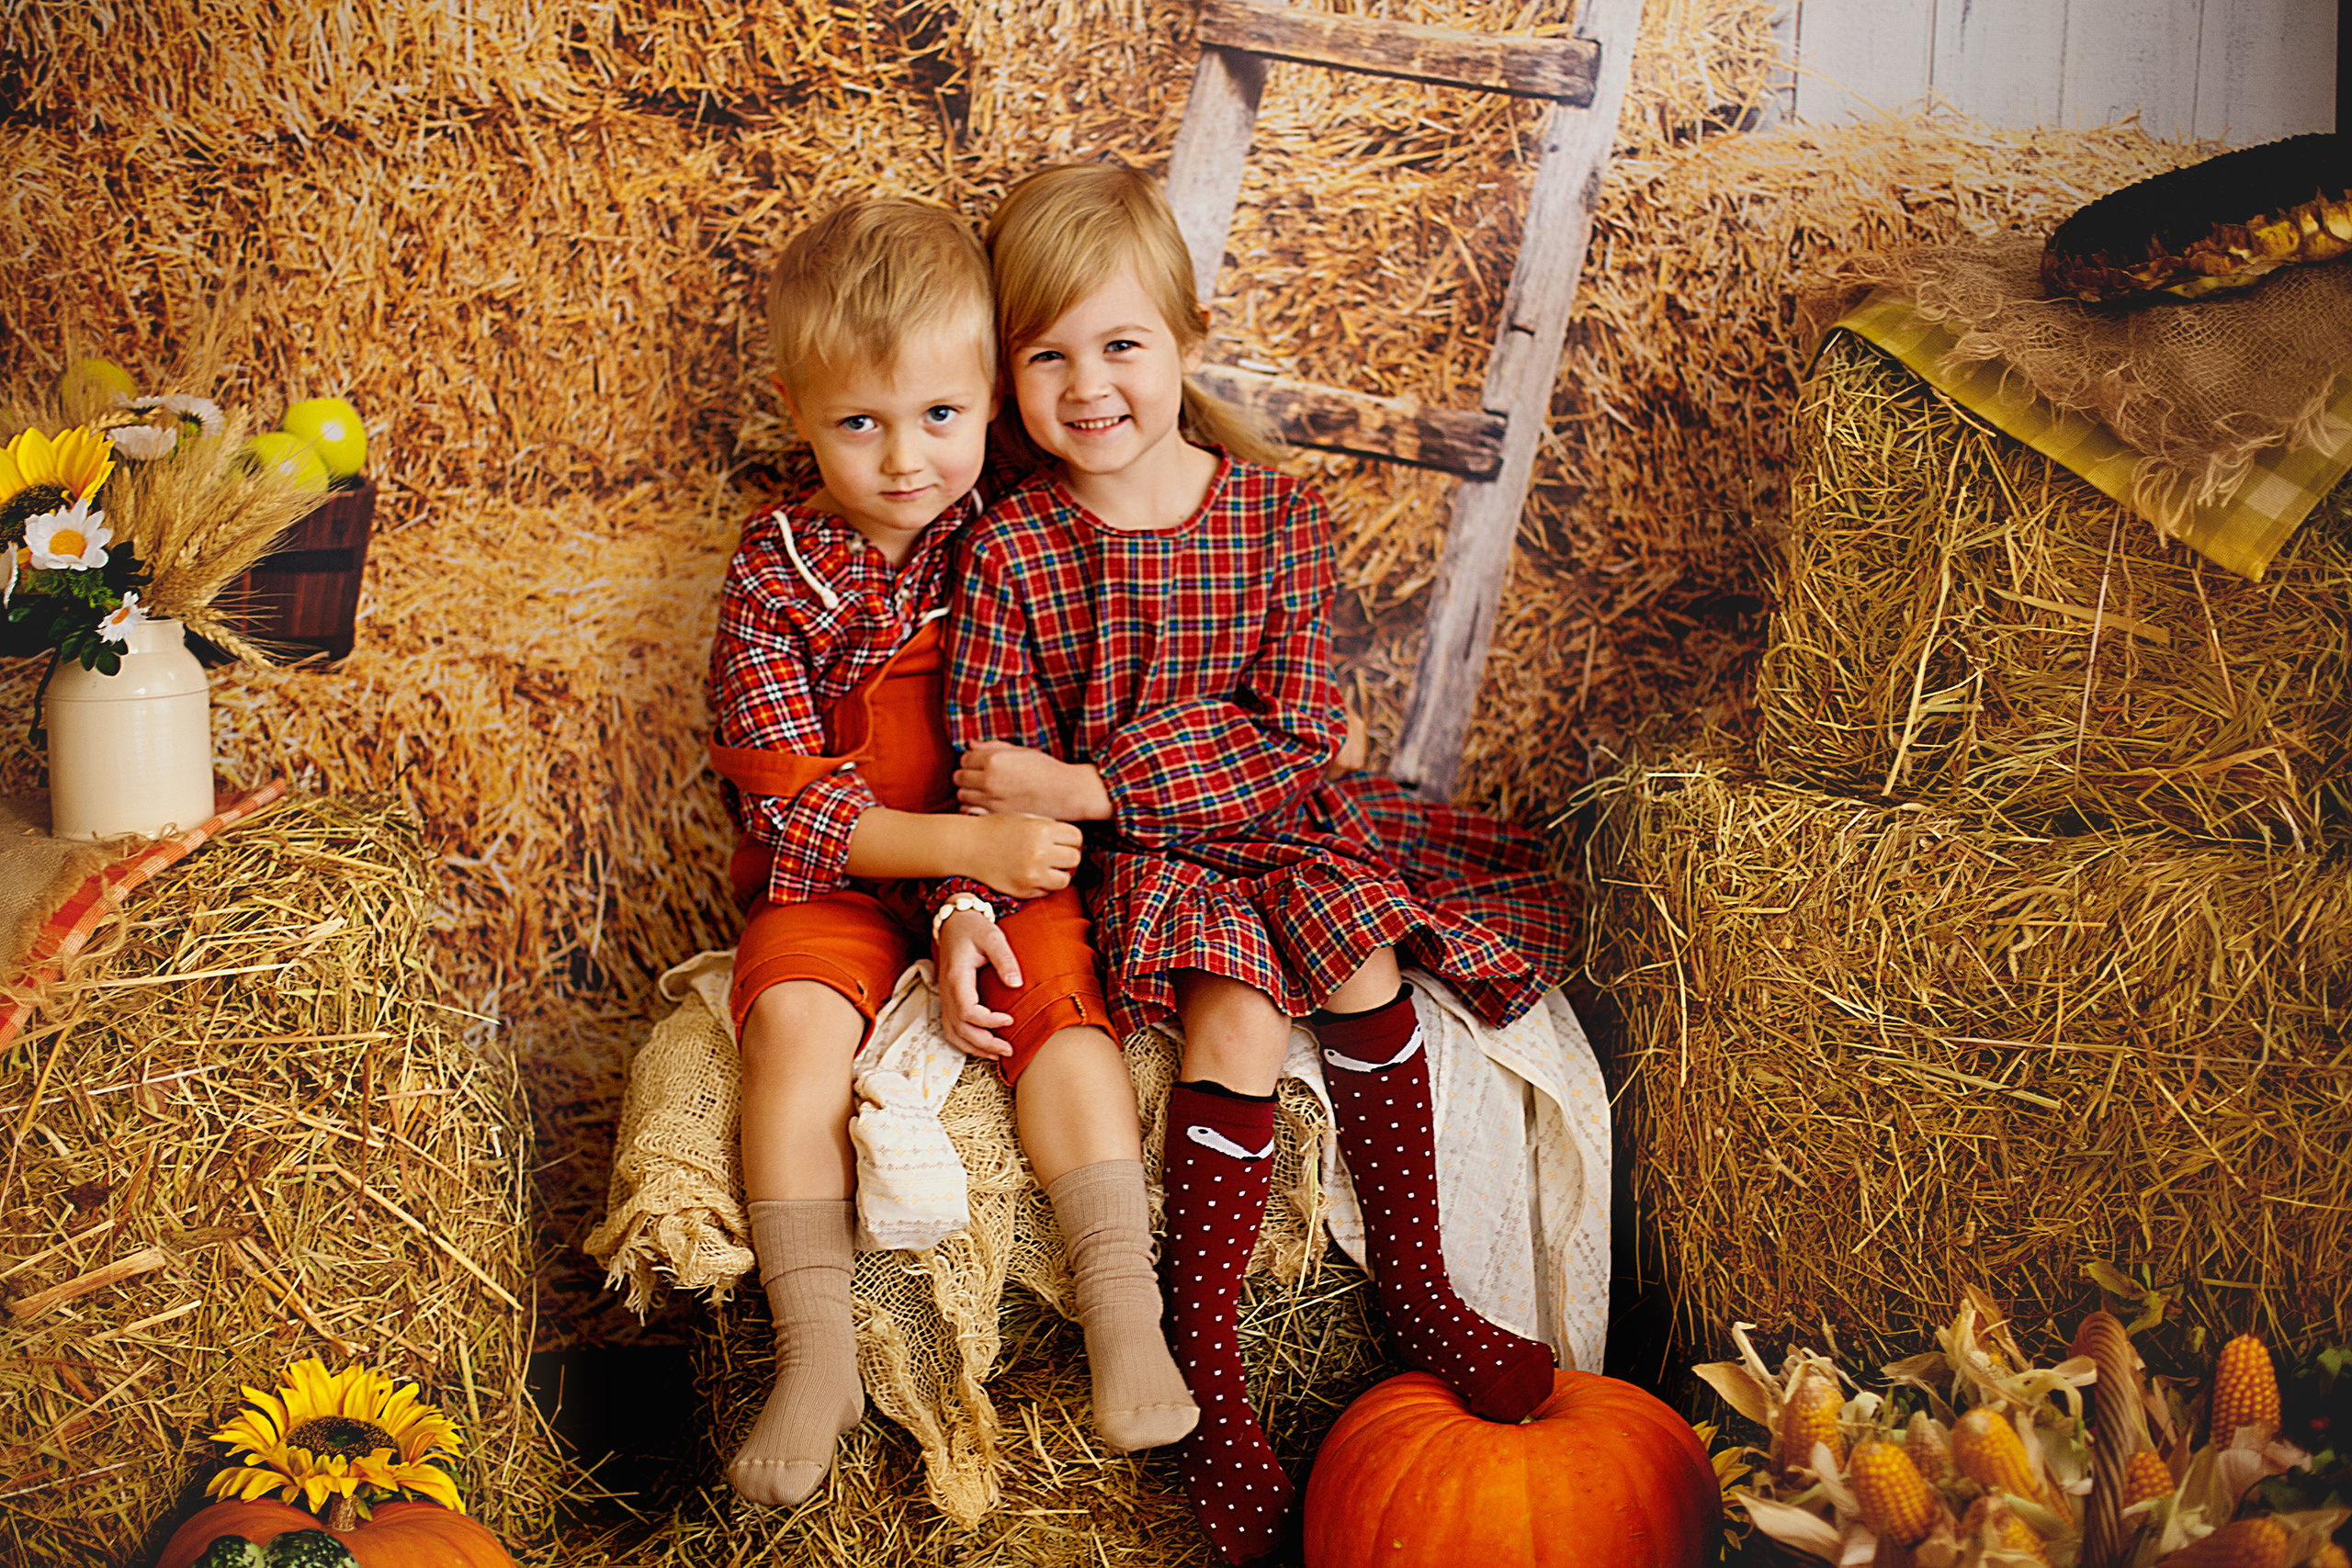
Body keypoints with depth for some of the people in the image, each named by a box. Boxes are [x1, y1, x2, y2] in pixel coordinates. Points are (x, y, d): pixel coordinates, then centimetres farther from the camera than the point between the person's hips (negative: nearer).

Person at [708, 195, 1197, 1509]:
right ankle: (819, 1352, -24)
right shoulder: (775, 572, -5)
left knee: (1058, 994, -27)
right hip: (834, 880, 0)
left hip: (998, 870, 0)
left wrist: (971, 911, -19)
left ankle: (1125, 1314, -26)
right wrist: (970, 845, -21)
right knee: (797, 1015, -27)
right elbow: (795, 801, -11)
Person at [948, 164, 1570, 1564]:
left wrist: (1085, 785, -20)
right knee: (1240, 1018, -26)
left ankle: (1418, 1289, -3)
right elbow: (988, 773, -6)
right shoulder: (1011, 553, -7)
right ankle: (1207, 1369, -16)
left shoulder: (1278, 515, -5)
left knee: (1362, 962, -23)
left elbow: (1298, 742, -11)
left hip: (1277, 823, 3)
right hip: (1129, 860, -2)